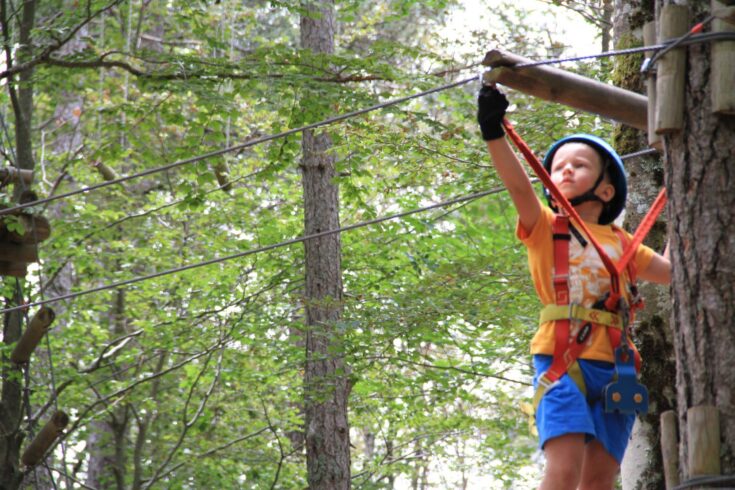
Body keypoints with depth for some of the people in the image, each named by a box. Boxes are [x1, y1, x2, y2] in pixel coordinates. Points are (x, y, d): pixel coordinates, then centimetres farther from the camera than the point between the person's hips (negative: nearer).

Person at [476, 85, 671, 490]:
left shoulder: (619, 242, 21)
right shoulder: (544, 226, 9)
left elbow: (671, 272, 29)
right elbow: (518, 186, -9)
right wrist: (493, 133, -24)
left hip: (613, 366, 4)